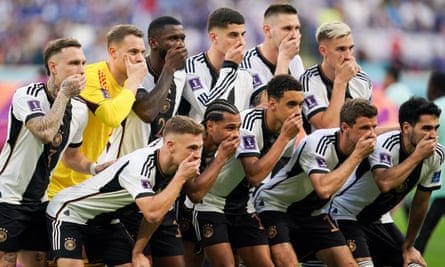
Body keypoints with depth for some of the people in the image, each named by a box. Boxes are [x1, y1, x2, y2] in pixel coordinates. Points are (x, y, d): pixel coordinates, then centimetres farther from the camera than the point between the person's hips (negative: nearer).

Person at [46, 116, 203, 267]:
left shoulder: (172, 168, -8)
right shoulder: (139, 165, -34)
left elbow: (156, 215, 5)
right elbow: (152, 214, -45)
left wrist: (137, 253, 5)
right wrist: (180, 177, -37)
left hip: (105, 220, 8)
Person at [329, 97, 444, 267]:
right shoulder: (384, 145, -28)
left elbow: (420, 202, 3)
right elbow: (385, 183, -49)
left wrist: (408, 246, 7)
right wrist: (417, 155, -39)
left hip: (380, 219, 7)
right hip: (346, 215, -7)